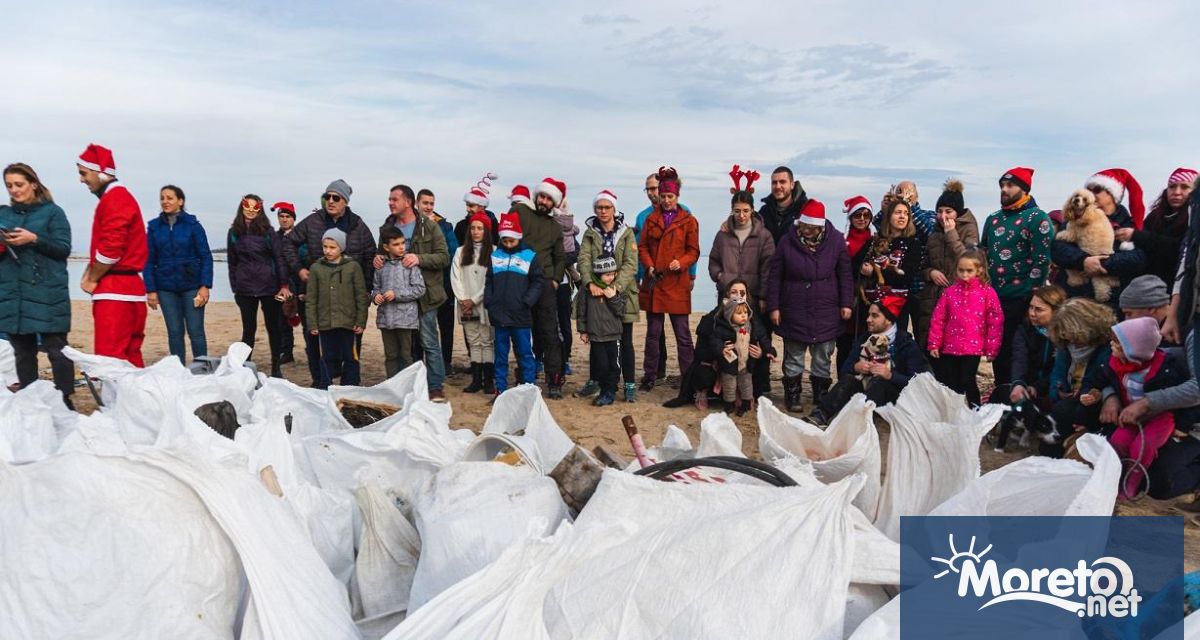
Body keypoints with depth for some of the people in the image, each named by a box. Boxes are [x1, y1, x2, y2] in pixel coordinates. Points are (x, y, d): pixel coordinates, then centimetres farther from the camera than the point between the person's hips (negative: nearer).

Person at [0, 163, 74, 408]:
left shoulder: (52, 212, 3)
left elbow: (64, 249, -4)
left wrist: (34, 239, -16)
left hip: (47, 293, -4)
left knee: (56, 349, -5)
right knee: (23, 352, 7)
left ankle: (65, 402, -1)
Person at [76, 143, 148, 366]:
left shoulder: (115, 198, -11)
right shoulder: (118, 197, 19)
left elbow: (111, 249, -19)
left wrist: (92, 280, -7)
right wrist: (89, 273, 9)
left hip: (115, 290, -10)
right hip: (128, 288, 10)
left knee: (109, 358, -11)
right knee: (129, 355, 11)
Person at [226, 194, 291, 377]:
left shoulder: (267, 231, 1)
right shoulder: (234, 233, 7)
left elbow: (279, 258, -2)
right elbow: (232, 263, 10)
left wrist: (284, 285, -8)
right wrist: (235, 289, 7)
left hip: (269, 286, -1)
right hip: (245, 288, 1)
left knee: (273, 327, 4)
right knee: (249, 328, 4)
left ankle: (276, 368, 14)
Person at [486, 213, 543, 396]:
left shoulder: (530, 256, 0)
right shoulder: (495, 255, 9)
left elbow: (538, 282, -1)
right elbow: (488, 282, 12)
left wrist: (526, 303, -10)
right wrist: (489, 303, 0)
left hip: (521, 316, -3)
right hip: (499, 315, 3)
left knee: (525, 353, 3)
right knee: (500, 355, 9)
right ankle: (500, 390, 17)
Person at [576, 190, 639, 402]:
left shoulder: (626, 233, -1)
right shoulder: (590, 232, 6)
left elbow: (631, 264, -11)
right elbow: (584, 259, -8)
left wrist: (616, 286, -25)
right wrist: (590, 283, -25)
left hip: (622, 293, -2)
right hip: (597, 293, 2)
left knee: (625, 342, 2)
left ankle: (630, 385, 9)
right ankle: (596, 380, 25)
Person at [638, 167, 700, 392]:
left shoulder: (689, 221, 3)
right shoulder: (651, 219, 11)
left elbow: (693, 251, 3)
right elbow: (642, 247, 11)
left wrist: (681, 263, -16)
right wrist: (649, 266, -7)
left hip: (678, 283, -3)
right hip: (654, 282, 3)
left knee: (682, 333, 1)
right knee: (653, 332, 9)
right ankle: (650, 375, 17)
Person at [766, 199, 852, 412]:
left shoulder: (836, 240, -4)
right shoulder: (787, 242, -6)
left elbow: (845, 275, 2)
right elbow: (774, 276, -1)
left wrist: (846, 303, -1)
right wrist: (773, 307, -3)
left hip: (826, 313, 1)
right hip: (794, 312, 0)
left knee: (823, 358, 11)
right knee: (793, 358, 8)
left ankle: (821, 395, 25)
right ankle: (792, 395, 21)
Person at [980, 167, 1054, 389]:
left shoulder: (1037, 218, -6)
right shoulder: (993, 219, 14)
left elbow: (1042, 260, -12)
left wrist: (1031, 296, -16)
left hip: (1022, 300, -6)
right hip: (994, 298, 6)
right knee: (998, 349, 13)